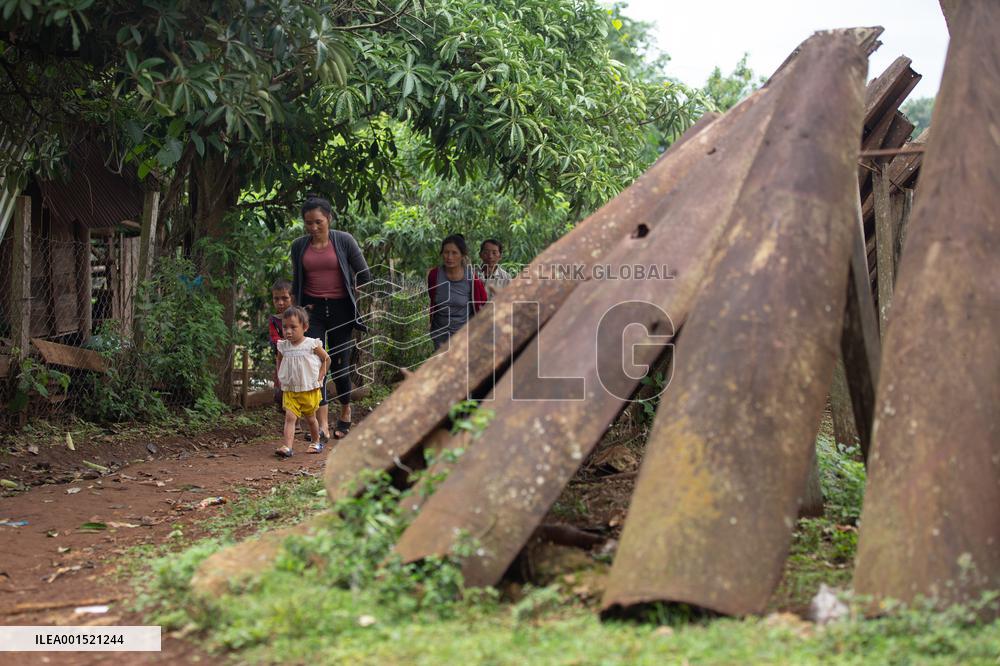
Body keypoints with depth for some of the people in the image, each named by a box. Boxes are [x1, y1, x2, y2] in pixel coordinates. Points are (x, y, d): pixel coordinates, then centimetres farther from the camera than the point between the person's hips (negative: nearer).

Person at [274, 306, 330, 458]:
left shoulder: (312, 345, -11)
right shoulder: (283, 346, -1)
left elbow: (326, 358, 2)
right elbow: (280, 362, 19)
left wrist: (321, 376, -4)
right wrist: (280, 377, 11)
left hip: (309, 390, -2)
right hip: (289, 390, 2)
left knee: (310, 418, 15)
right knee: (289, 417, -14)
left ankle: (317, 441, 37)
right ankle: (286, 447, -22)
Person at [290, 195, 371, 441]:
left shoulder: (344, 240, -5)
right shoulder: (299, 245, 4)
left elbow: (364, 275, 2)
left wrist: (355, 302, 3)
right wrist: (300, 307, 9)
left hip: (340, 309, -2)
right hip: (313, 309, 2)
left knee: (339, 363, 3)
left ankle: (345, 412, 29)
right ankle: (323, 423, -12)